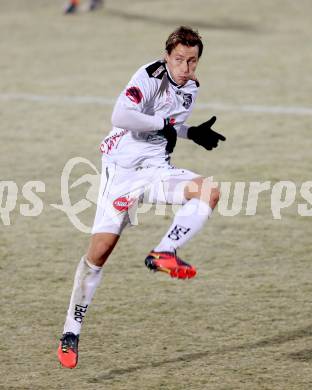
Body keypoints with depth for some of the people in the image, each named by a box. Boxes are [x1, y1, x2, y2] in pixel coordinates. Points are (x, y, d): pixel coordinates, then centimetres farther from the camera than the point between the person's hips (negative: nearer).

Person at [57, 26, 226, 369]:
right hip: (122, 169, -6)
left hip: (156, 169, 6)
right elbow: (120, 117, -29)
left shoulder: (191, 88, 9)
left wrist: (193, 133, 8)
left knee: (209, 192, -20)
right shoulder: (150, 77, -14)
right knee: (100, 249, -9)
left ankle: (162, 253, -23)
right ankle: (71, 333, 0)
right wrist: (163, 125, -20)